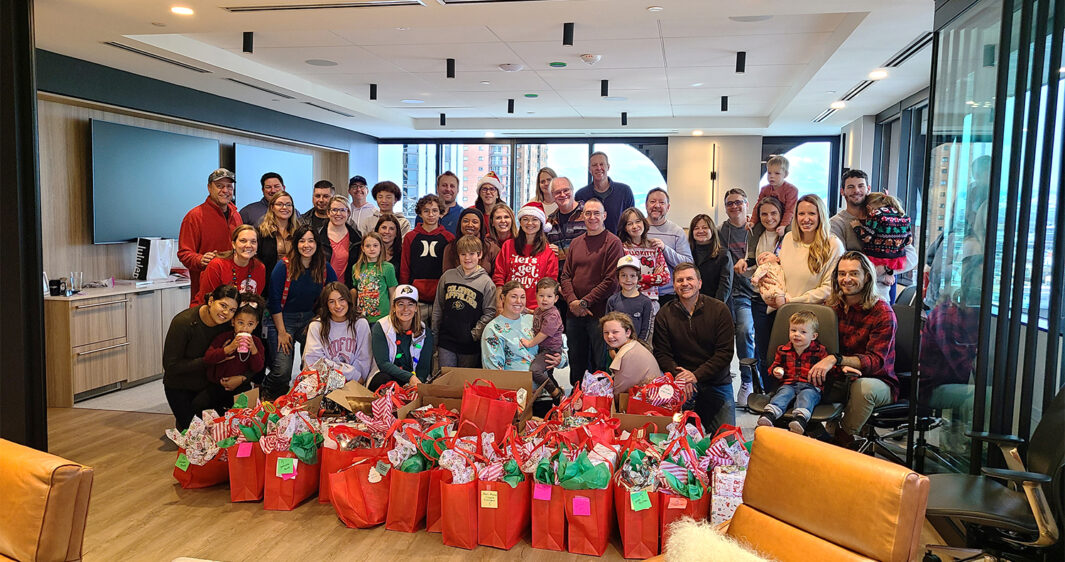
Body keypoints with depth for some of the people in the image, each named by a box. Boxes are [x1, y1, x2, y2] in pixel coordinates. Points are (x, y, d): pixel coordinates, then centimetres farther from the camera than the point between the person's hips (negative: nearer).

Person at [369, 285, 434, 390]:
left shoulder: (425, 333, 4)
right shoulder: (380, 328, -4)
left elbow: (424, 367, 2)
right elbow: (383, 364, -13)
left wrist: (416, 381, -23)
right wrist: (410, 377, -28)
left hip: (415, 379, 0)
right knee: (386, 380, -34)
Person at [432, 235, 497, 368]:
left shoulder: (486, 282, -3)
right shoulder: (447, 276, 5)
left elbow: (490, 313, -5)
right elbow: (437, 308, 10)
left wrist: (475, 334, -12)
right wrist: (434, 336, 9)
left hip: (470, 345, -2)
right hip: (446, 342, 2)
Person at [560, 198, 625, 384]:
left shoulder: (613, 242, -5)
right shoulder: (576, 243, 14)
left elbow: (611, 281, -12)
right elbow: (566, 276, 11)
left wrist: (585, 302, -13)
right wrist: (572, 301, -7)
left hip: (600, 313, -5)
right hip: (574, 313, 6)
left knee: (600, 364, 2)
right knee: (576, 363, 15)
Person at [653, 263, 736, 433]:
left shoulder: (719, 310, -4)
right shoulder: (664, 315, 1)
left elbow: (725, 353, -8)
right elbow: (661, 354, 0)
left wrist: (696, 375, -19)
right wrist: (679, 375, -19)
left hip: (716, 384, 0)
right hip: (681, 386, 0)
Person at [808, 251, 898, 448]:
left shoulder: (882, 312, -13)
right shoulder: (833, 306, 5)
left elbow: (876, 361, -22)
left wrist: (835, 359, -38)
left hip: (879, 382, -4)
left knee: (863, 386, -38)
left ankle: (843, 439, -15)